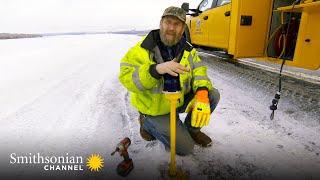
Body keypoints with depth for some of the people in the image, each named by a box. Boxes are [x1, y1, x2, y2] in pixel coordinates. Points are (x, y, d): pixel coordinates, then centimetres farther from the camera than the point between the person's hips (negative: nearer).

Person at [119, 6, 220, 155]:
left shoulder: (187, 49, -3)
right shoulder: (142, 50, -21)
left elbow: (198, 71, -8)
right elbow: (126, 78, -29)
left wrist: (202, 94, -28)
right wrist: (156, 69, -46)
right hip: (155, 109, -5)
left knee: (213, 95, -8)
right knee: (185, 147, -3)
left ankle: (191, 128, 15)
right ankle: (147, 123, 16)